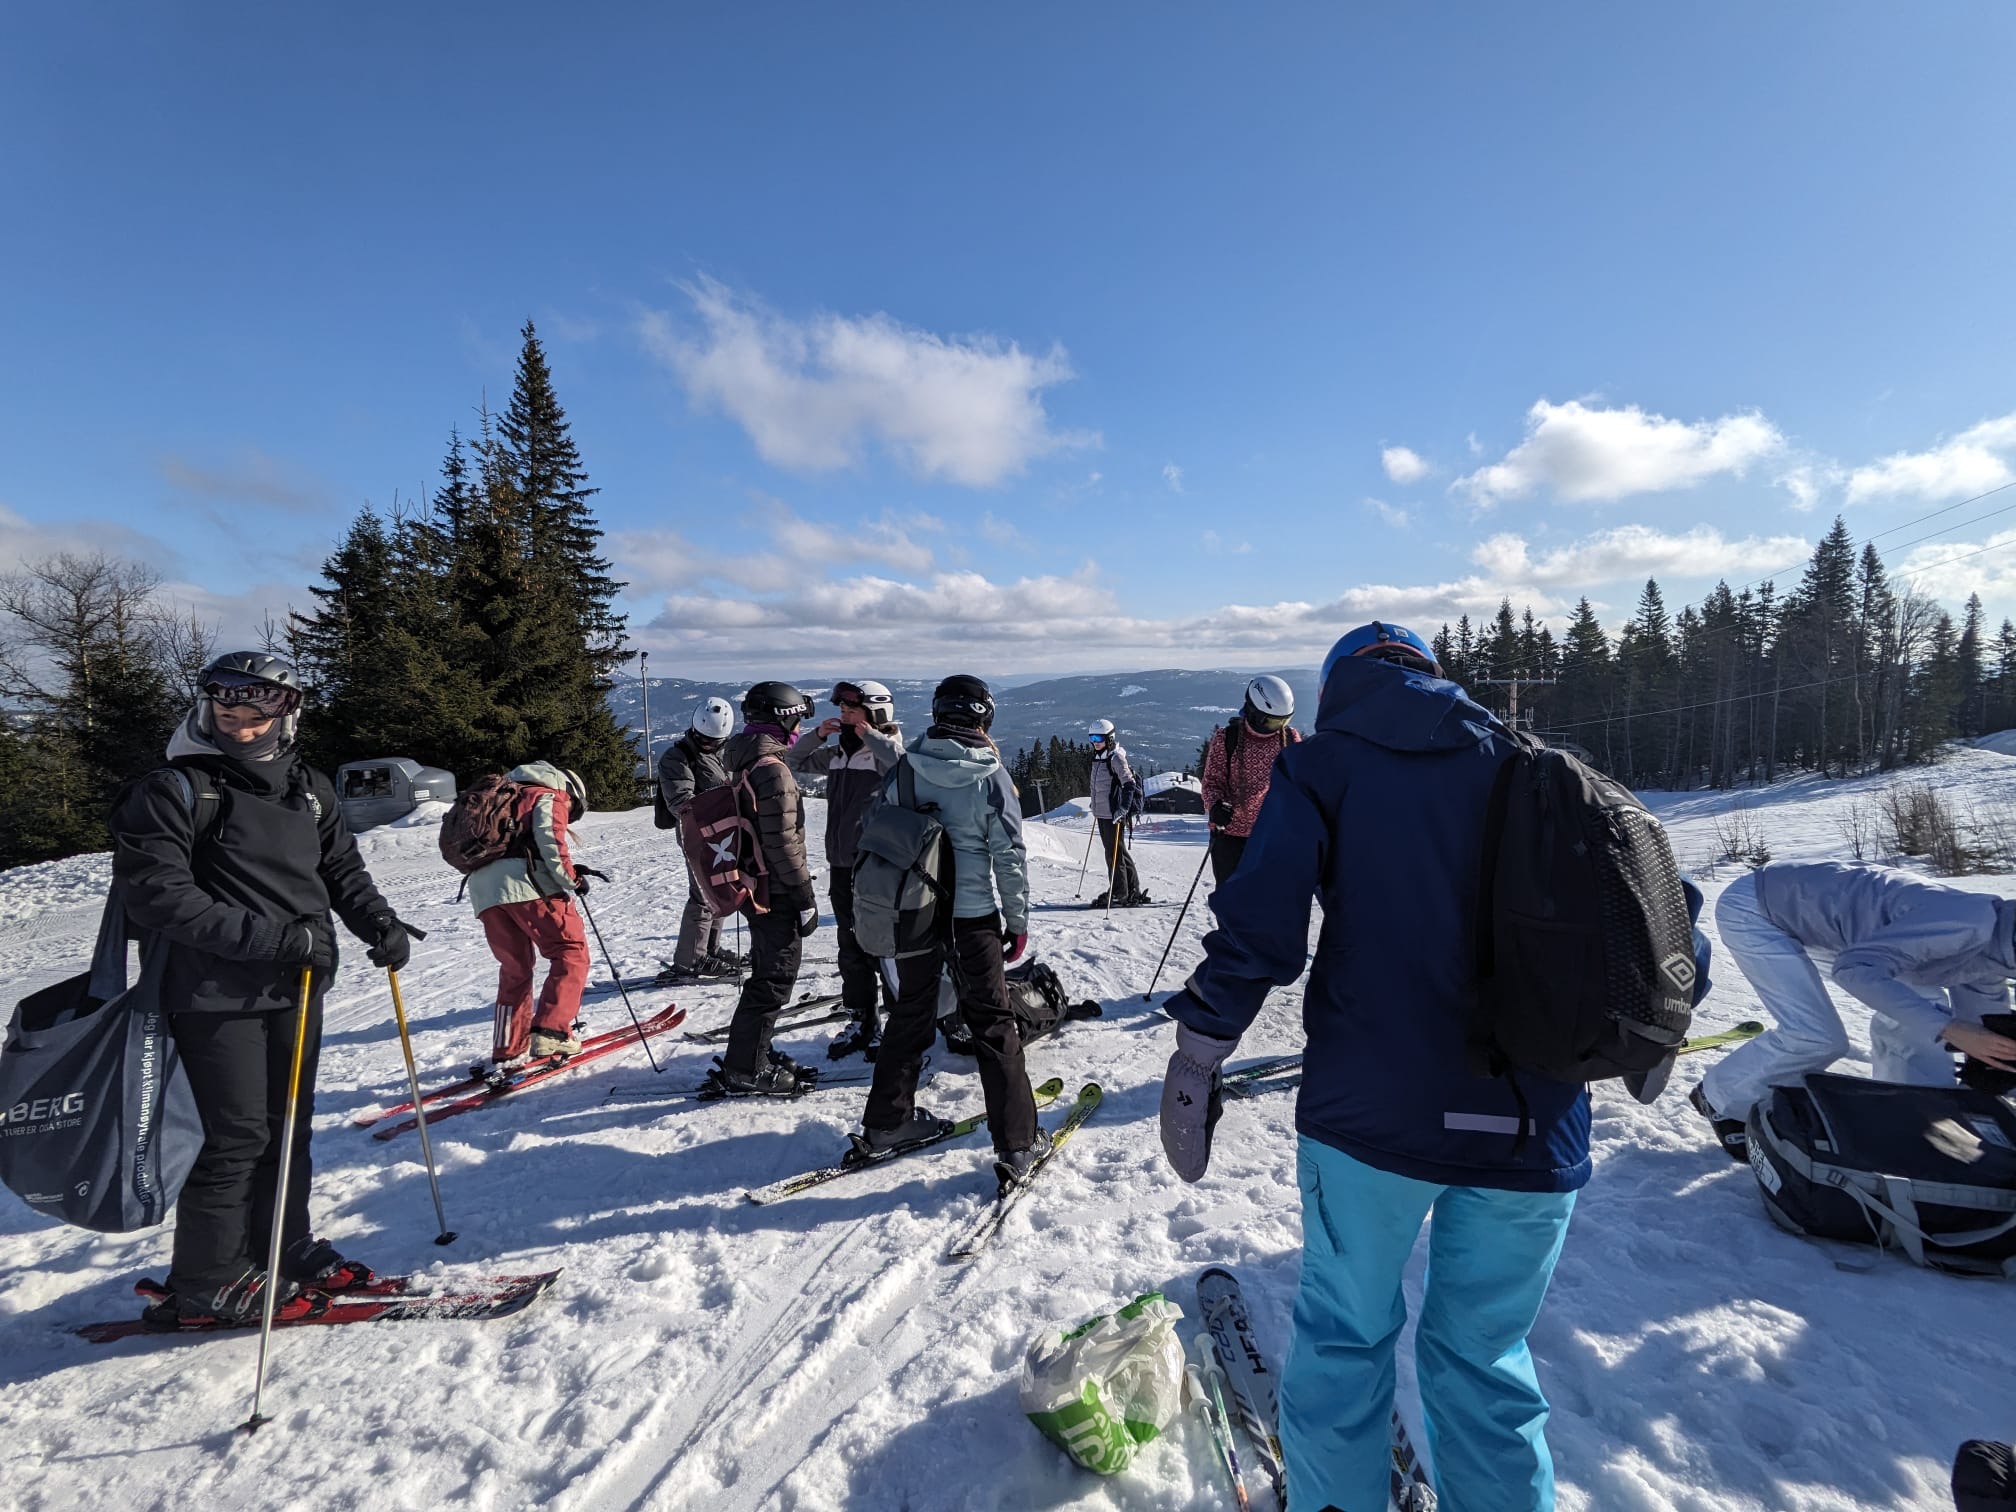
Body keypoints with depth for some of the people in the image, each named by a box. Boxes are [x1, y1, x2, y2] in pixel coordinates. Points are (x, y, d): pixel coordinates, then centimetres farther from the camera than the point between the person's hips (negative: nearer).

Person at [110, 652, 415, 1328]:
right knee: (235, 1139, 1)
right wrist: (270, 937, -24)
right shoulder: (174, 791, -9)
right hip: (219, 995, -6)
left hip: (298, 987, 6)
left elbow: (342, 868, 15)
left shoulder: (310, 789, 9)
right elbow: (157, 895, -16)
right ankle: (208, 1284, 19)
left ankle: (286, 1248, 32)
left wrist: (379, 922, -3)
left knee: (288, 1126, 16)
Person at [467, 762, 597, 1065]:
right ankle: (551, 1031, -16)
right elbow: (550, 842, -9)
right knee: (571, 952, -4)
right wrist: (572, 879, 0)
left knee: (514, 969, 18)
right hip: (526, 884, -8)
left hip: (483, 888, 8)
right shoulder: (551, 796, 11)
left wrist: (567, 872, 20)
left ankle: (508, 1051, 20)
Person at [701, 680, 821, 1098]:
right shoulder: (772, 768, -21)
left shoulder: (741, 762, 10)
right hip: (776, 891, -10)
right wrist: (806, 898, -16)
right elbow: (782, 843, -23)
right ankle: (744, 1070, 8)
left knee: (767, 972, 21)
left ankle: (752, 1054, 32)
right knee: (775, 979, 0)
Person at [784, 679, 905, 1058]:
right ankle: (862, 1020, 26)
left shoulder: (886, 751, -10)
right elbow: (793, 762, 19)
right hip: (842, 866, 7)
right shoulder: (836, 753, 11)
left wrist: (870, 735, -21)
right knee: (851, 947, 14)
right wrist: (818, 735, 3)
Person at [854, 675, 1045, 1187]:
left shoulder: (903, 770, -2)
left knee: (910, 1014, 20)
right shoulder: (990, 776, -12)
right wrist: (1018, 921, 0)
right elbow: (1009, 856, -10)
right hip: (972, 916, -4)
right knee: (992, 1024, 6)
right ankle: (1017, 1144, 10)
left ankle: (886, 1122, 30)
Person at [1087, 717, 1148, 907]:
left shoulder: (1116, 758, -12)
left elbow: (1129, 785, -18)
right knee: (1118, 852, 14)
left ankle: (1118, 894, 2)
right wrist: (1095, 807, 26)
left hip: (1114, 814, -9)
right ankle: (1133, 891, 23)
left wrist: (1123, 809, -24)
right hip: (1102, 813, 9)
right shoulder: (1097, 758, 14)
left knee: (1114, 853, -5)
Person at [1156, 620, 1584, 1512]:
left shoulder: (1321, 765, 0)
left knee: (1344, 1337, 18)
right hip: (1534, 1126, 3)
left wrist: (1197, 1054, -3)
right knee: (1485, 1355, 21)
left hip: (1372, 1106, -3)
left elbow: (1258, 931, -12)